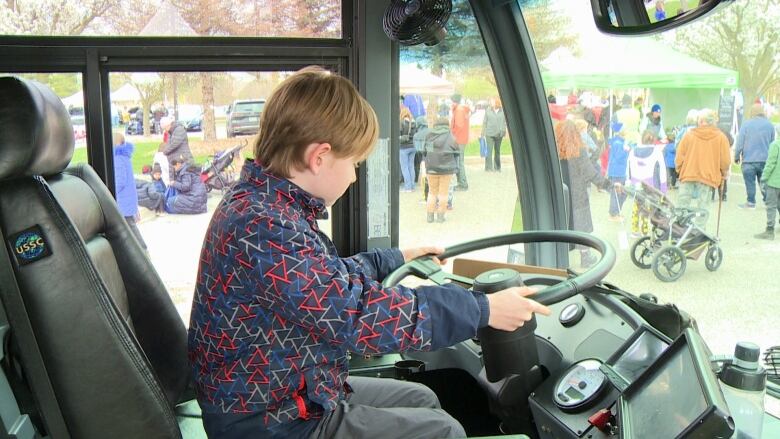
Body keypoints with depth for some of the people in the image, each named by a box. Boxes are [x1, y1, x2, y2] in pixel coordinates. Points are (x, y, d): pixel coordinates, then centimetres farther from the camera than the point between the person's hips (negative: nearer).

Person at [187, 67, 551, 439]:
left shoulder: (262, 204, 4)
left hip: (280, 395, 10)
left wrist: (395, 260, 28)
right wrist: (482, 310, -24)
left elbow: (327, 280, 21)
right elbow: (360, 314, -32)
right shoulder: (263, 227, -29)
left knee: (422, 400, 19)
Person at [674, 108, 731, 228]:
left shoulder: (689, 134, 2)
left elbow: (679, 157, 1)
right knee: (702, 209, 0)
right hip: (708, 178, -1)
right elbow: (725, 161, -2)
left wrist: (680, 170, 17)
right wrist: (723, 174, 15)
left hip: (687, 176, 1)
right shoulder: (721, 137, 1)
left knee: (683, 206, 7)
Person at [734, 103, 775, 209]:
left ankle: (751, 202, 6)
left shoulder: (746, 124, -8)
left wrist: (736, 157, 3)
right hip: (765, 160, 4)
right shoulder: (770, 125, 3)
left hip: (749, 160, -4)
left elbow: (740, 143, -8)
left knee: (750, 182, 3)